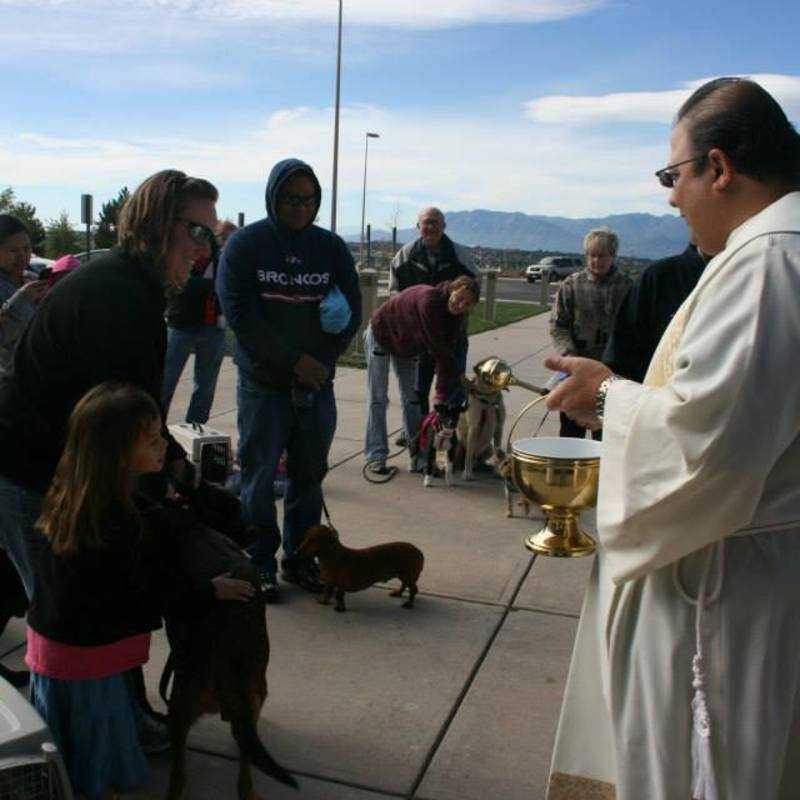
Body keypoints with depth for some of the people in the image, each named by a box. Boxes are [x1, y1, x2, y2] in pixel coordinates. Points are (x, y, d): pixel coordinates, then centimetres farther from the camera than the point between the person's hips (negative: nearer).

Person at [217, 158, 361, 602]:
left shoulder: (331, 246, 8)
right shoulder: (245, 244, -2)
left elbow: (353, 308, 6)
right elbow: (239, 312, -10)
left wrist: (324, 360, -8)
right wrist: (294, 360, -15)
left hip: (317, 383, 3)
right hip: (263, 382, -3)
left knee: (309, 474, 10)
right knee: (259, 475, 3)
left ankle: (299, 558, 24)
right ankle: (260, 563, 16)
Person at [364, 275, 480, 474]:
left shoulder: (456, 317, -14)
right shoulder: (428, 299, -37)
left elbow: (447, 350, -14)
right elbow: (437, 346, -34)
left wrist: (442, 396, -19)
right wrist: (459, 372, -22)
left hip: (406, 344, 7)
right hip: (381, 336, -7)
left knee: (412, 399, 7)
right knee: (377, 399, -5)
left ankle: (417, 456, 14)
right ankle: (376, 456, 0)